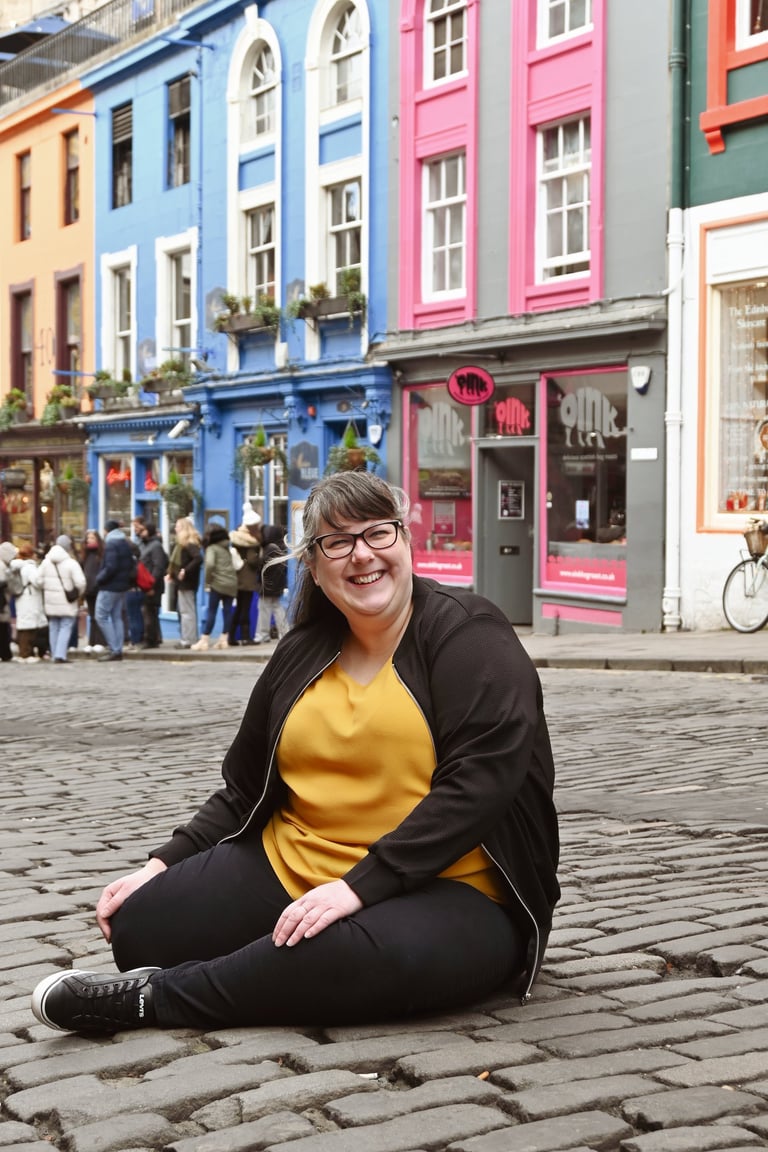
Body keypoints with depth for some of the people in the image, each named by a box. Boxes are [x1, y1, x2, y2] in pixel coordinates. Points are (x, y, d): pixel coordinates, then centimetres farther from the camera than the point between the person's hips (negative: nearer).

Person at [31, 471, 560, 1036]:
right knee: (140, 925, -13)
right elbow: (245, 789, 18)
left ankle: (156, 998, -19)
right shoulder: (302, 654, 11)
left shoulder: (468, 636, -7)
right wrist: (163, 863, 5)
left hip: (445, 892, -5)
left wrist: (360, 885, -25)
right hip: (288, 871, 5)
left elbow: (476, 783, -19)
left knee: (373, 954, -39)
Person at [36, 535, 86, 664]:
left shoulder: (46, 561, 2)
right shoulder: (71, 563, -13)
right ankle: (60, 655, -11)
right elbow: (80, 582, -18)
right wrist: (80, 593, 2)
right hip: (66, 601, -5)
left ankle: (55, 655, 18)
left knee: (53, 627, 14)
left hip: (50, 599, 5)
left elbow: (39, 580, -1)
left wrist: (47, 589, 13)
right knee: (65, 627, -1)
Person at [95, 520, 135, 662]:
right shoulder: (126, 544, 11)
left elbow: (110, 567, -22)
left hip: (110, 586, -9)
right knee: (117, 617, 12)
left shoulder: (111, 545, -15)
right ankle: (117, 650, 11)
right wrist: (127, 579, 14)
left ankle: (114, 649, -8)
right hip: (122, 586, 9)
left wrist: (99, 578, -10)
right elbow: (132, 565, 14)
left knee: (101, 616, -4)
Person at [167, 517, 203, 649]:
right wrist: (171, 573, 10)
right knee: (183, 611, 13)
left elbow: (198, 558, -29)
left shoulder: (190, 544, -15)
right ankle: (187, 639, 18)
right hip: (181, 582, 11)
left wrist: (185, 571, -29)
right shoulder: (180, 543, 17)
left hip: (187, 583, -11)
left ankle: (188, 640, -5)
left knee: (187, 611, -7)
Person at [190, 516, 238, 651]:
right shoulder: (227, 547, 16)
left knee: (211, 611, -3)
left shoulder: (212, 548, -5)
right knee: (227, 611, 9)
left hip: (218, 584, -6)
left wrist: (208, 582, -11)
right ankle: (224, 639, 11)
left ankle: (203, 641, -5)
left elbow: (210, 564, -19)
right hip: (232, 583, 6)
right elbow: (234, 564, 12)